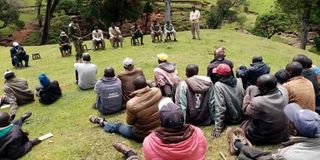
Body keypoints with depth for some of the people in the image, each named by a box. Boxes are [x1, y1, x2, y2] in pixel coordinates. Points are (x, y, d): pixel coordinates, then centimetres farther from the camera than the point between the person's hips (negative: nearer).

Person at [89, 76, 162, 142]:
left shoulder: (131, 104, -29)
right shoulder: (157, 91, -18)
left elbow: (129, 122, -9)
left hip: (143, 136, -4)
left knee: (118, 127, 22)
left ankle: (102, 123, 46)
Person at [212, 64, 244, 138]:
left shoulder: (218, 85, -23)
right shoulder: (238, 81, -7)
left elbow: (220, 107, -27)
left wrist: (218, 127, -24)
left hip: (231, 119, -6)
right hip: (242, 116, 6)